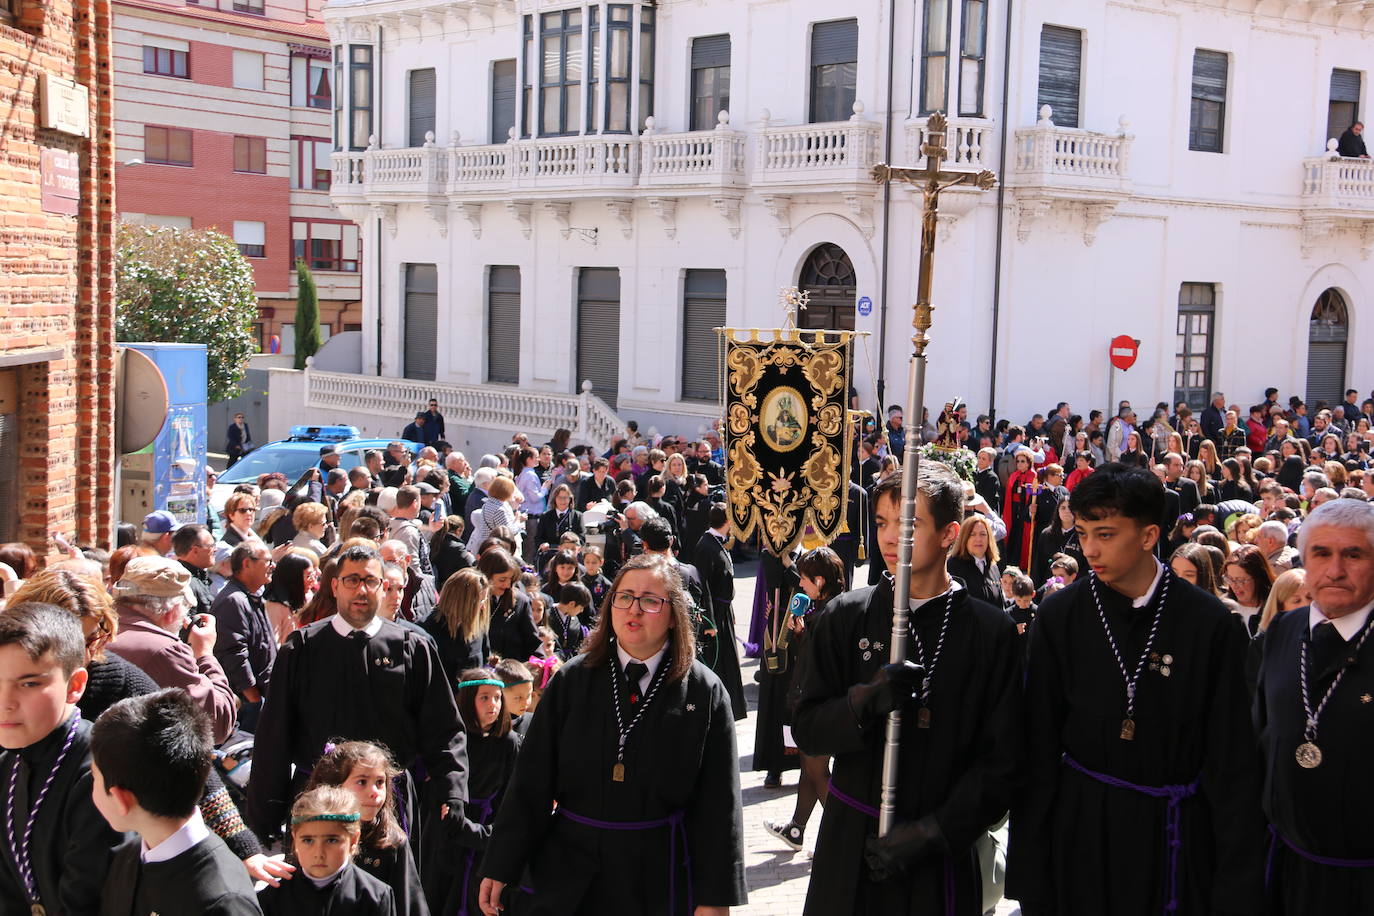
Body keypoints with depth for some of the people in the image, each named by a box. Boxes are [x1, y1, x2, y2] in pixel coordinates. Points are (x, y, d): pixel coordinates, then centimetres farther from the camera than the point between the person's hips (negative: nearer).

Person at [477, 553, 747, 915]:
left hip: (659, 881, -1)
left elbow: (719, 804, -3)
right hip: (570, 875, 1)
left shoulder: (704, 692, -2)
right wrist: (500, 868, -1)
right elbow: (530, 781, 2)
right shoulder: (572, 681, 1)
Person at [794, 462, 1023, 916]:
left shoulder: (991, 631, -4)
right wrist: (865, 701, -19)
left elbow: (1001, 764, -5)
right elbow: (807, 729, -1)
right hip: (850, 846, 2)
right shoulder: (846, 616, 1)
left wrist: (931, 833, -14)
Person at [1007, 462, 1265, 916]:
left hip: (1179, 835, -1)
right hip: (1083, 830, 1)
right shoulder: (1058, 618, -3)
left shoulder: (1210, 623, -6)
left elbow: (1233, 763, -3)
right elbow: (1039, 752, 0)